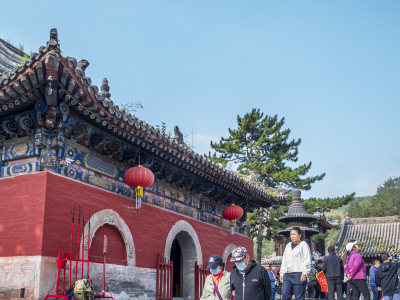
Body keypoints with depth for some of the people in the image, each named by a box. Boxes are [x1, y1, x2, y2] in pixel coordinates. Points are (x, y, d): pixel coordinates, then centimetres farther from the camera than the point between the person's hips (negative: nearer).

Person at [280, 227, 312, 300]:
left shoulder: (303, 245, 1)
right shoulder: (288, 246, 21)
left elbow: (307, 260, -7)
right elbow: (284, 260, 24)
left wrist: (304, 273, -16)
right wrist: (282, 273, 18)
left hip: (299, 274, -6)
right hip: (287, 275, 6)